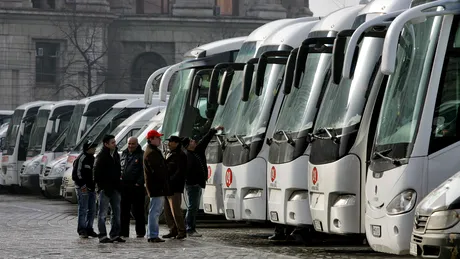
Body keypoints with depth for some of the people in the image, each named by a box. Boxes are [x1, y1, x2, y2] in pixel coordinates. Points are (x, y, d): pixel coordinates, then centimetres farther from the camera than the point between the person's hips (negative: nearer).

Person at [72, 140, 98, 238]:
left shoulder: (92, 159, 16)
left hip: (92, 188, 9)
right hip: (83, 189, -9)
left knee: (92, 210, 10)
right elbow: (76, 174, -15)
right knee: (83, 209, -7)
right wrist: (82, 185, -17)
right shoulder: (81, 159, -12)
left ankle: (89, 229, 18)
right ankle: (82, 230, -3)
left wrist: (95, 185, 15)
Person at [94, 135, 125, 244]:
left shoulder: (116, 155, 13)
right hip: (105, 189, -8)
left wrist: (118, 185, 11)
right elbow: (97, 173, -13)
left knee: (117, 212, 10)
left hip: (115, 188, 8)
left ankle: (115, 235, 17)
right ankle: (102, 236, -2)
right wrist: (101, 186, -16)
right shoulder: (101, 156, -10)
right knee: (103, 213, -3)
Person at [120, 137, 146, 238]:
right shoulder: (124, 154, 15)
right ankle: (123, 232, 13)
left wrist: (139, 183, -15)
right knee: (124, 211, 7)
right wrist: (120, 178, 7)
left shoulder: (142, 155, -3)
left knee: (138, 211, 0)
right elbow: (120, 168, 22)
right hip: (124, 187, 6)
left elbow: (144, 171, -8)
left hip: (136, 187, -6)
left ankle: (140, 232, 7)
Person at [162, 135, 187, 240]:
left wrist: (170, 181, -21)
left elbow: (180, 172, -16)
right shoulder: (169, 155, 22)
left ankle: (182, 231, -6)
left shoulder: (181, 156, -8)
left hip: (175, 188, -10)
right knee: (167, 211, 9)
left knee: (175, 210, -11)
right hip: (167, 188, 10)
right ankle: (173, 230, 15)